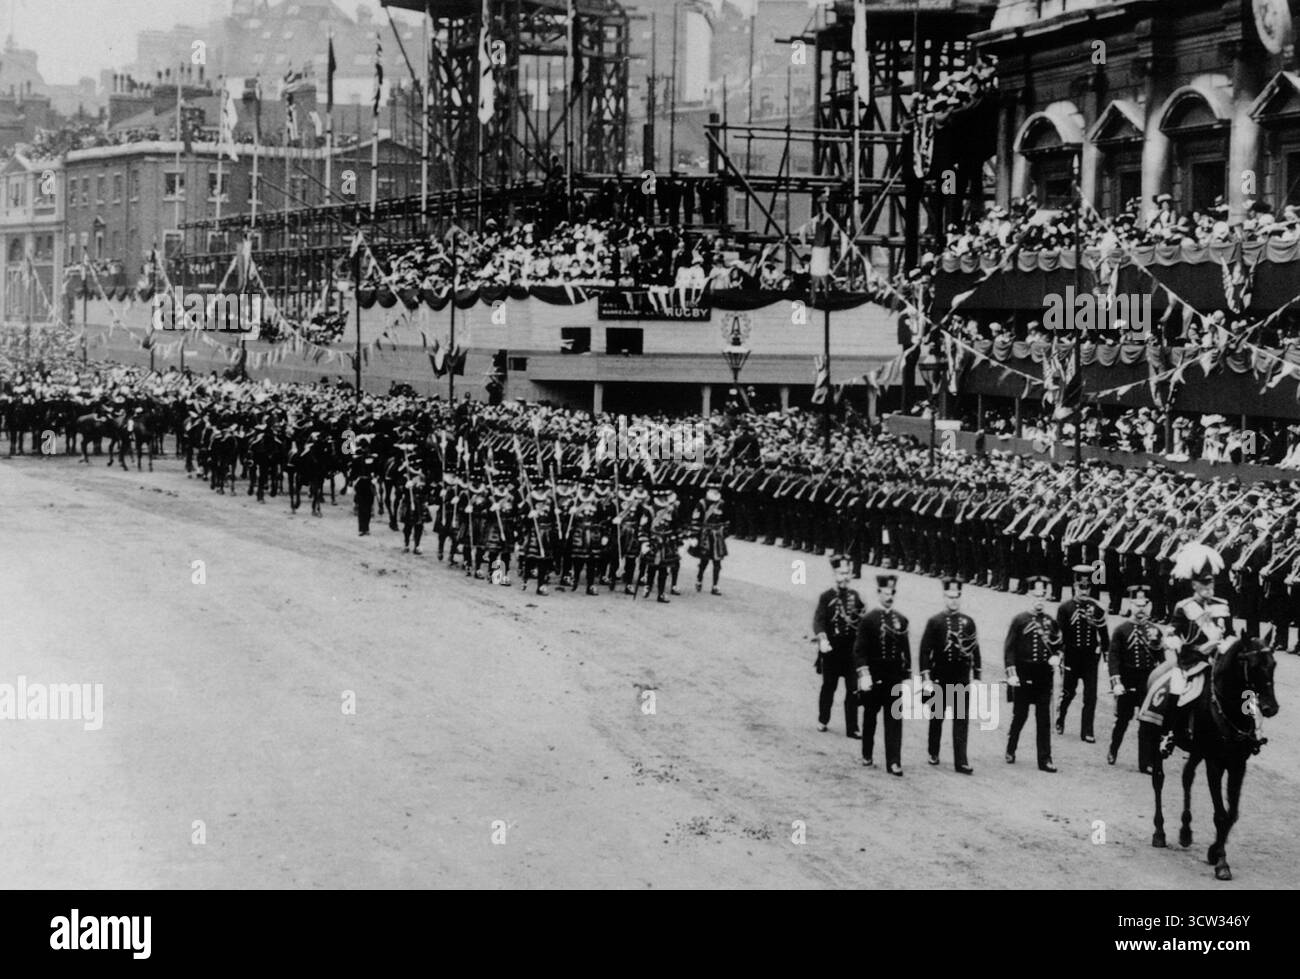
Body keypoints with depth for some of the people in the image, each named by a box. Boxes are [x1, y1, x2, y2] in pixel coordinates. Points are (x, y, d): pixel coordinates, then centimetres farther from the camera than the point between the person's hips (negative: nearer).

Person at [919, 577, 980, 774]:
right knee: (937, 717, 11)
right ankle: (934, 753, 28)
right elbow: (925, 650, -6)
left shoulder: (968, 622, 5)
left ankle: (961, 761, -4)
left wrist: (977, 676, 7)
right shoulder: (935, 622, -3)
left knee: (962, 719, -3)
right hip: (939, 679, -1)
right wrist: (926, 678, -12)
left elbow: (975, 649, 9)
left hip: (962, 679, 1)